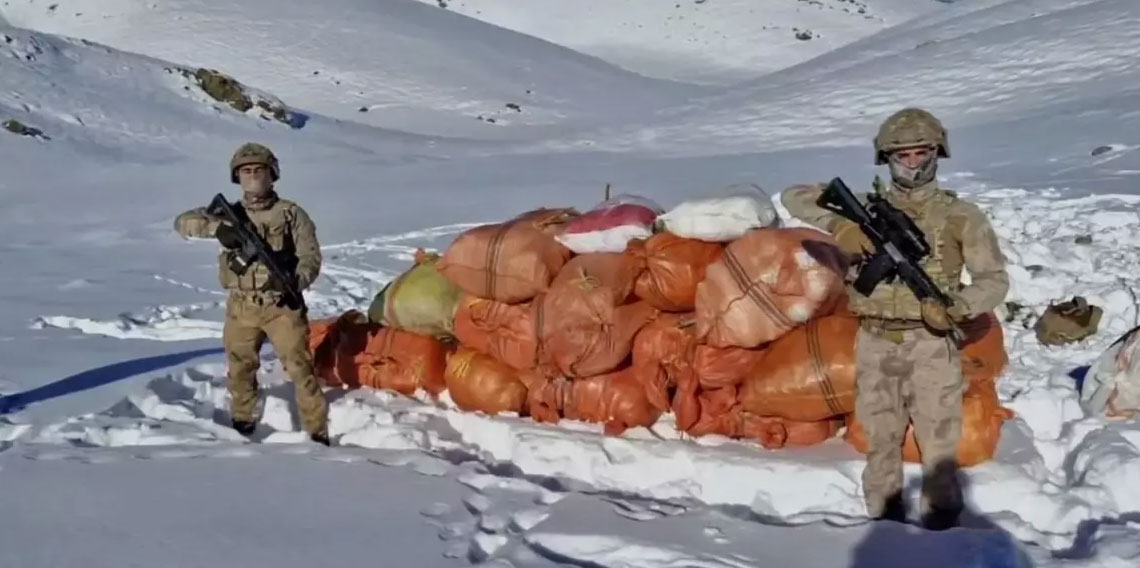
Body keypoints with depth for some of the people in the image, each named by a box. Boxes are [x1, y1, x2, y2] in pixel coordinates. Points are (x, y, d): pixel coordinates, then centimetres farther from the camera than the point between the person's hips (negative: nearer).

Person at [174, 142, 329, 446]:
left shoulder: (291, 213, -2)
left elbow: (311, 256, -6)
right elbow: (183, 222, 1)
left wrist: (295, 281, -26)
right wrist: (217, 228, -18)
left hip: (282, 305, -3)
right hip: (241, 307, 4)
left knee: (300, 367, -6)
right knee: (240, 368, 17)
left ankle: (318, 431, 2)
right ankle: (242, 421, 38)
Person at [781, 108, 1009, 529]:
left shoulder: (960, 216, 0)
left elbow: (995, 279, 1)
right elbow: (794, 196, 4)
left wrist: (958, 306, -20)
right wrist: (837, 225, -14)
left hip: (931, 343, -2)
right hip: (875, 343, 2)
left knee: (938, 442, -2)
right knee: (880, 441, 12)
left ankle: (942, 531, 8)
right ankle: (883, 523, 25)